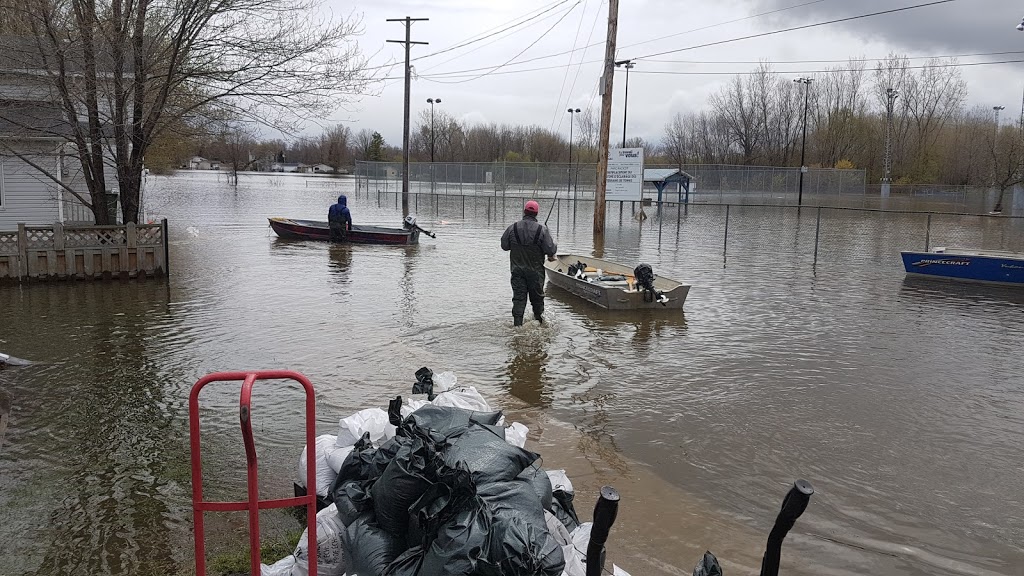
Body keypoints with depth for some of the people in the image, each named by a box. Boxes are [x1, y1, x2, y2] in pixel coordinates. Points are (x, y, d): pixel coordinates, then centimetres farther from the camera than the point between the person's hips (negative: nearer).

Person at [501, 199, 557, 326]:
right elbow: (550, 249, -13)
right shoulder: (542, 229, -12)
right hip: (536, 271, -1)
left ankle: (517, 324, -1)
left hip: (517, 270, 1)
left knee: (518, 298, 4)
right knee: (537, 296, 14)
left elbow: (504, 246, 3)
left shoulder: (513, 228, -6)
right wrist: (551, 255, 9)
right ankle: (539, 320, 27)